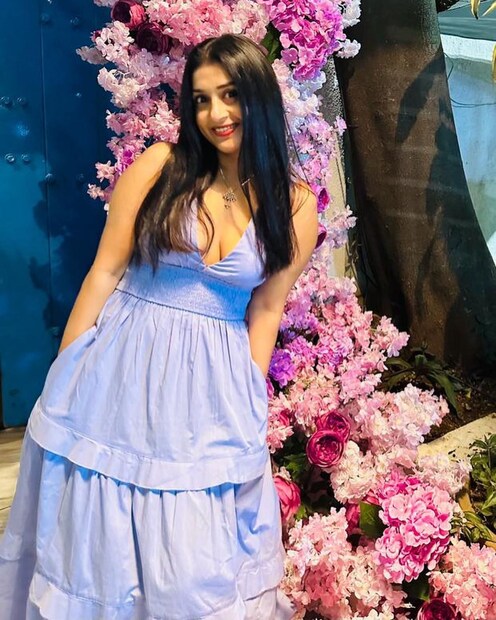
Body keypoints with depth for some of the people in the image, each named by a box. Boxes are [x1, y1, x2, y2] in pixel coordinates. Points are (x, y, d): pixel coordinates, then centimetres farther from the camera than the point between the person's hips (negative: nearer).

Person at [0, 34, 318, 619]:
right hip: (120, 372, 0)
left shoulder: (294, 203, 0)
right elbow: (105, 271, -3)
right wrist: (64, 373, -2)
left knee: (196, 561, 10)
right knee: (95, 537, 15)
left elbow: (266, 309, 4)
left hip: (212, 387, 1)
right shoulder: (160, 166, -5)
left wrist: (248, 403, 4)